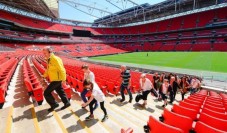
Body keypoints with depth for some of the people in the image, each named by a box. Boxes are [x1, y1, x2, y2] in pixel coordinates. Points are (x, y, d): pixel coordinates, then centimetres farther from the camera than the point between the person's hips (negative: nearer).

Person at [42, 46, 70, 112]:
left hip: (57, 80, -9)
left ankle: (54, 104, 14)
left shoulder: (55, 59, -21)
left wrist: (63, 80, -24)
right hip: (54, 79, 9)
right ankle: (66, 103, 31)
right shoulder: (49, 60, 9)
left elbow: (62, 70, -23)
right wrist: (44, 76, 16)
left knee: (46, 92, -2)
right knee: (60, 92, 17)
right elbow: (48, 70, 22)